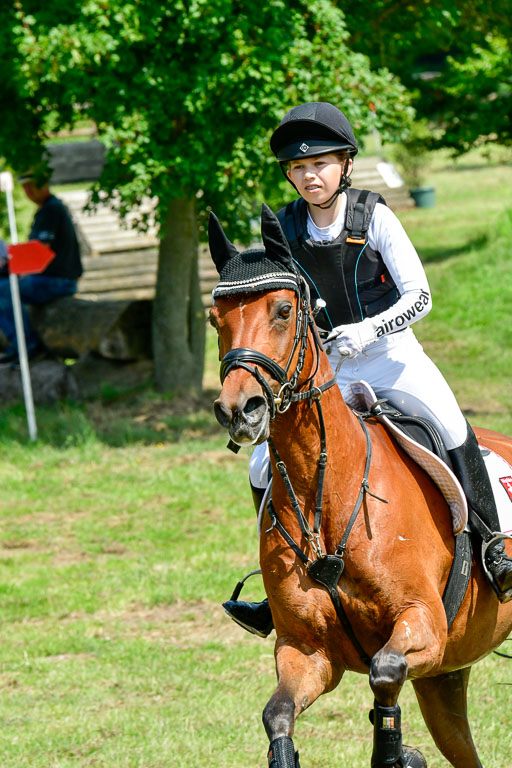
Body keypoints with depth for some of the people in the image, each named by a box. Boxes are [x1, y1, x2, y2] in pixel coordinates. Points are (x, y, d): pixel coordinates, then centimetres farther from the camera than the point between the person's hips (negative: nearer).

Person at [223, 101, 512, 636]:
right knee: (264, 466, -7)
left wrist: (367, 330, -29)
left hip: (391, 354, -4)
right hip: (325, 367, 4)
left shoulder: (374, 217, -11)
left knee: (447, 421, -33)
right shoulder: (285, 229, -1)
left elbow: (419, 296, -14)